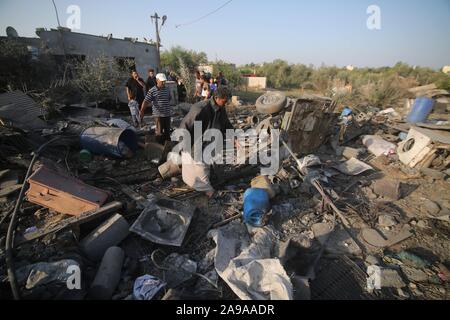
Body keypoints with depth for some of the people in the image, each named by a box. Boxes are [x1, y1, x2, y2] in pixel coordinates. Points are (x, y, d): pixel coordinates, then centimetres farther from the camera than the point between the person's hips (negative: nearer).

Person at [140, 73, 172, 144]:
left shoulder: (167, 89, 7)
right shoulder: (152, 91, -7)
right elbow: (146, 101, -13)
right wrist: (142, 110, -26)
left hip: (167, 114, 5)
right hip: (158, 115, -4)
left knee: (167, 131, 14)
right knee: (159, 132, 0)